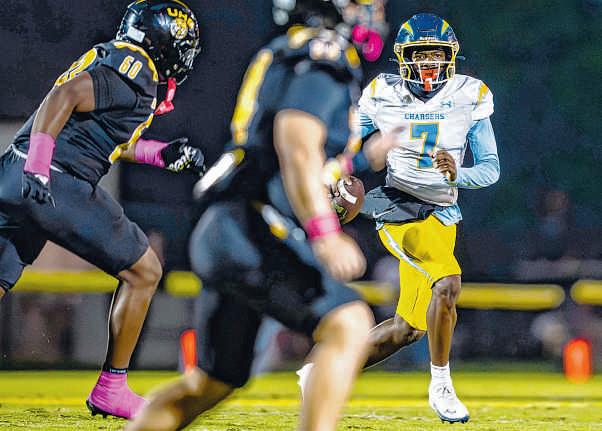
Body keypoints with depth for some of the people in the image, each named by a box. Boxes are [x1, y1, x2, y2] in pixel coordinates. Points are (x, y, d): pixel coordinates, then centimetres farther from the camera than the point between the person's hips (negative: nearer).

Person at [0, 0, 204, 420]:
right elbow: (65, 97, -19)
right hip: (58, 186, -9)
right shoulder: (134, 66, -6)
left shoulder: (109, 57, 23)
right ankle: (111, 390, 11)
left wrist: (164, 154, 29)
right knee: (144, 271, 7)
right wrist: (38, 168, -24)